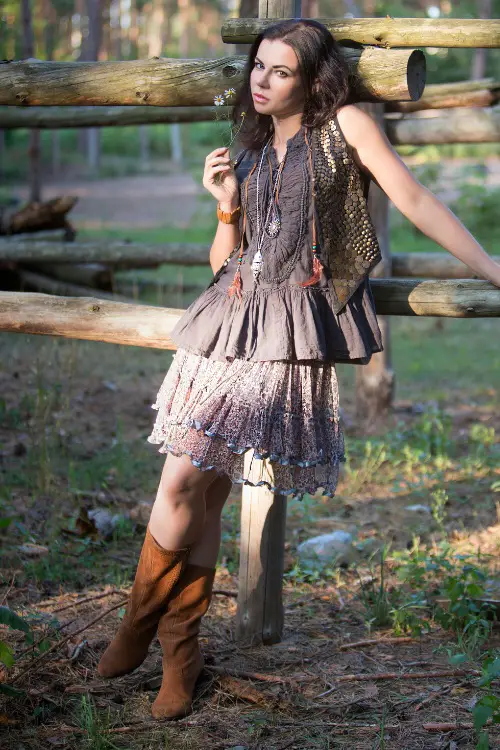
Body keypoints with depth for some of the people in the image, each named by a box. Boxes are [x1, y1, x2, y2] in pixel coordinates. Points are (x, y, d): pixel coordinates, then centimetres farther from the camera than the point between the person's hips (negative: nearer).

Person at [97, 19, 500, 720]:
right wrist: (228, 206, 2)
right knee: (187, 485, -3)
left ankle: (156, 631, 8)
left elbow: (415, 200, -1)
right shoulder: (251, 154, 21)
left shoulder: (345, 125, 5)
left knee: (203, 488, -10)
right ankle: (180, 647, 13)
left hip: (291, 333, -5)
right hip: (230, 321, 5)